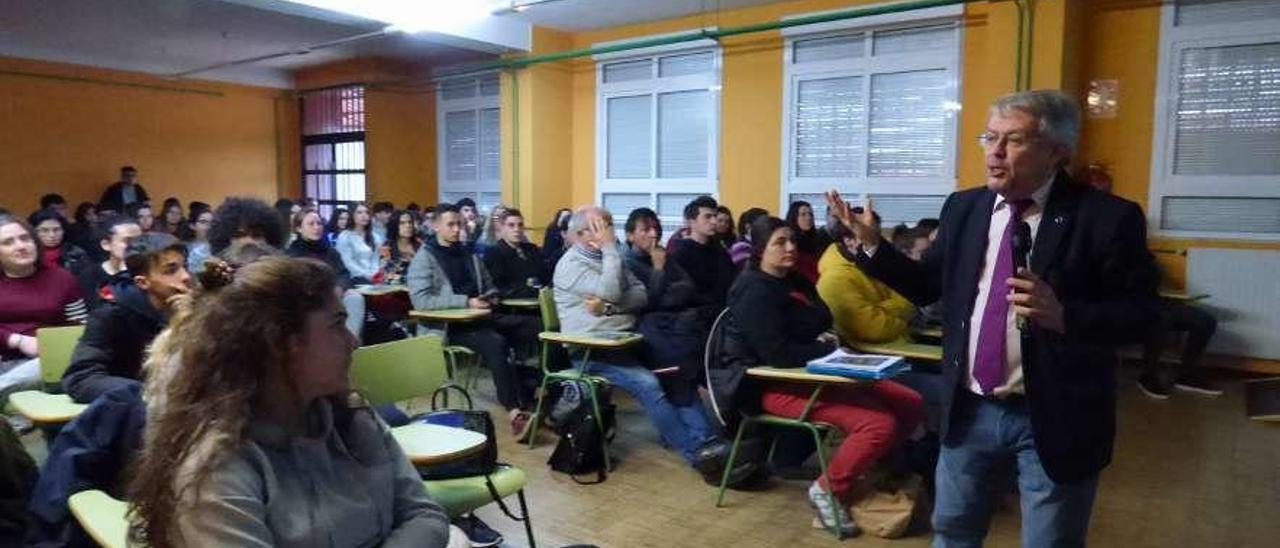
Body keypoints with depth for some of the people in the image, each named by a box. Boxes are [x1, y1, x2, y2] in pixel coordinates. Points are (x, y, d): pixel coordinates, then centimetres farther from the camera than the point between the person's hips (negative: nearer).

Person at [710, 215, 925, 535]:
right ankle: (828, 489, -5)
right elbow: (777, 354, -23)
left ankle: (866, 471, 13)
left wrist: (827, 339, 2)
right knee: (879, 422, -25)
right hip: (777, 384, -9)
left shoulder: (797, 282, 15)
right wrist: (829, 349, -12)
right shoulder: (754, 293, -13)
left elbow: (818, 327, 27)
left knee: (911, 405, -1)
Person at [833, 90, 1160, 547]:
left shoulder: (1107, 217, -11)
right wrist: (871, 243, -2)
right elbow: (928, 286, 9)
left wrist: (1063, 315, -28)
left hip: (1055, 419, -4)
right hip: (970, 410, 4)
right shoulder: (963, 208, 4)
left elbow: (1141, 313, -11)